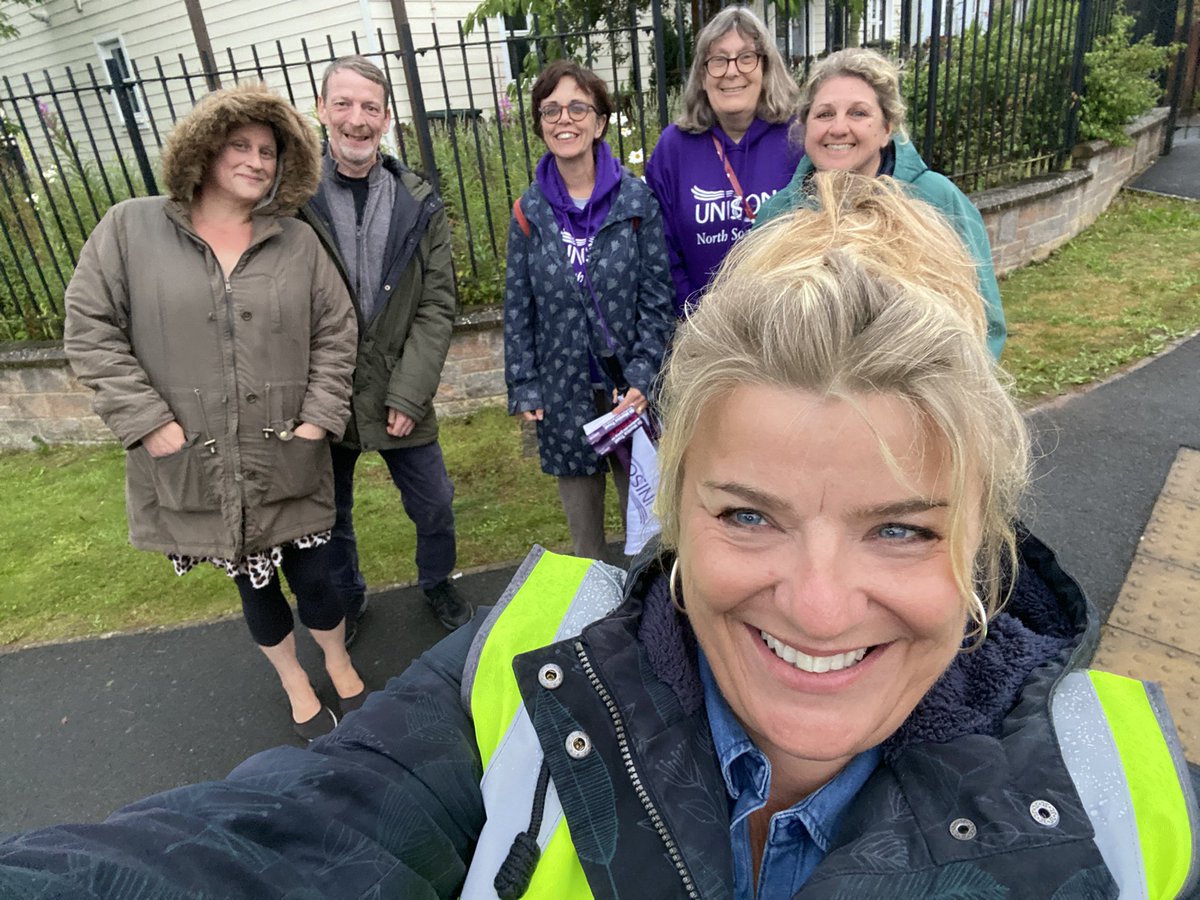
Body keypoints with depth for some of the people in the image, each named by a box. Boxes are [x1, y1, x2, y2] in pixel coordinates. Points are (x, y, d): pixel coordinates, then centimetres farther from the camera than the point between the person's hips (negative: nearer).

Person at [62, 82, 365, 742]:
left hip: (288, 463, 1)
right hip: (194, 465, 0)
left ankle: (339, 662, 43)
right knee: (253, 582, 17)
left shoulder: (298, 243, 2)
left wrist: (320, 416, -6)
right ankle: (294, 683, 42)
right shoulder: (130, 229, -2)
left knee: (313, 574, 11)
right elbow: (90, 330, -3)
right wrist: (148, 420, -10)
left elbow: (335, 332, 4)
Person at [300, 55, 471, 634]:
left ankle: (437, 583, 43)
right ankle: (346, 598, 45)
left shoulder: (420, 205, -2)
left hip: (400, 396, 1)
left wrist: (408, 394, -12)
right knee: (330, 518, 17)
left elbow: (437, 306, -5)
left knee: (434, 507, 13)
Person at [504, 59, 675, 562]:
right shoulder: (530, 210, 1)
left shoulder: (636, 199, -4)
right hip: (564, 389, 2)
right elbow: (517, 306, 4)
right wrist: (523, 387, 0)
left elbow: (657, 297, -4)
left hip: (630, 384, -1)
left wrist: (643, 377, -12)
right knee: (581, 514, 15)